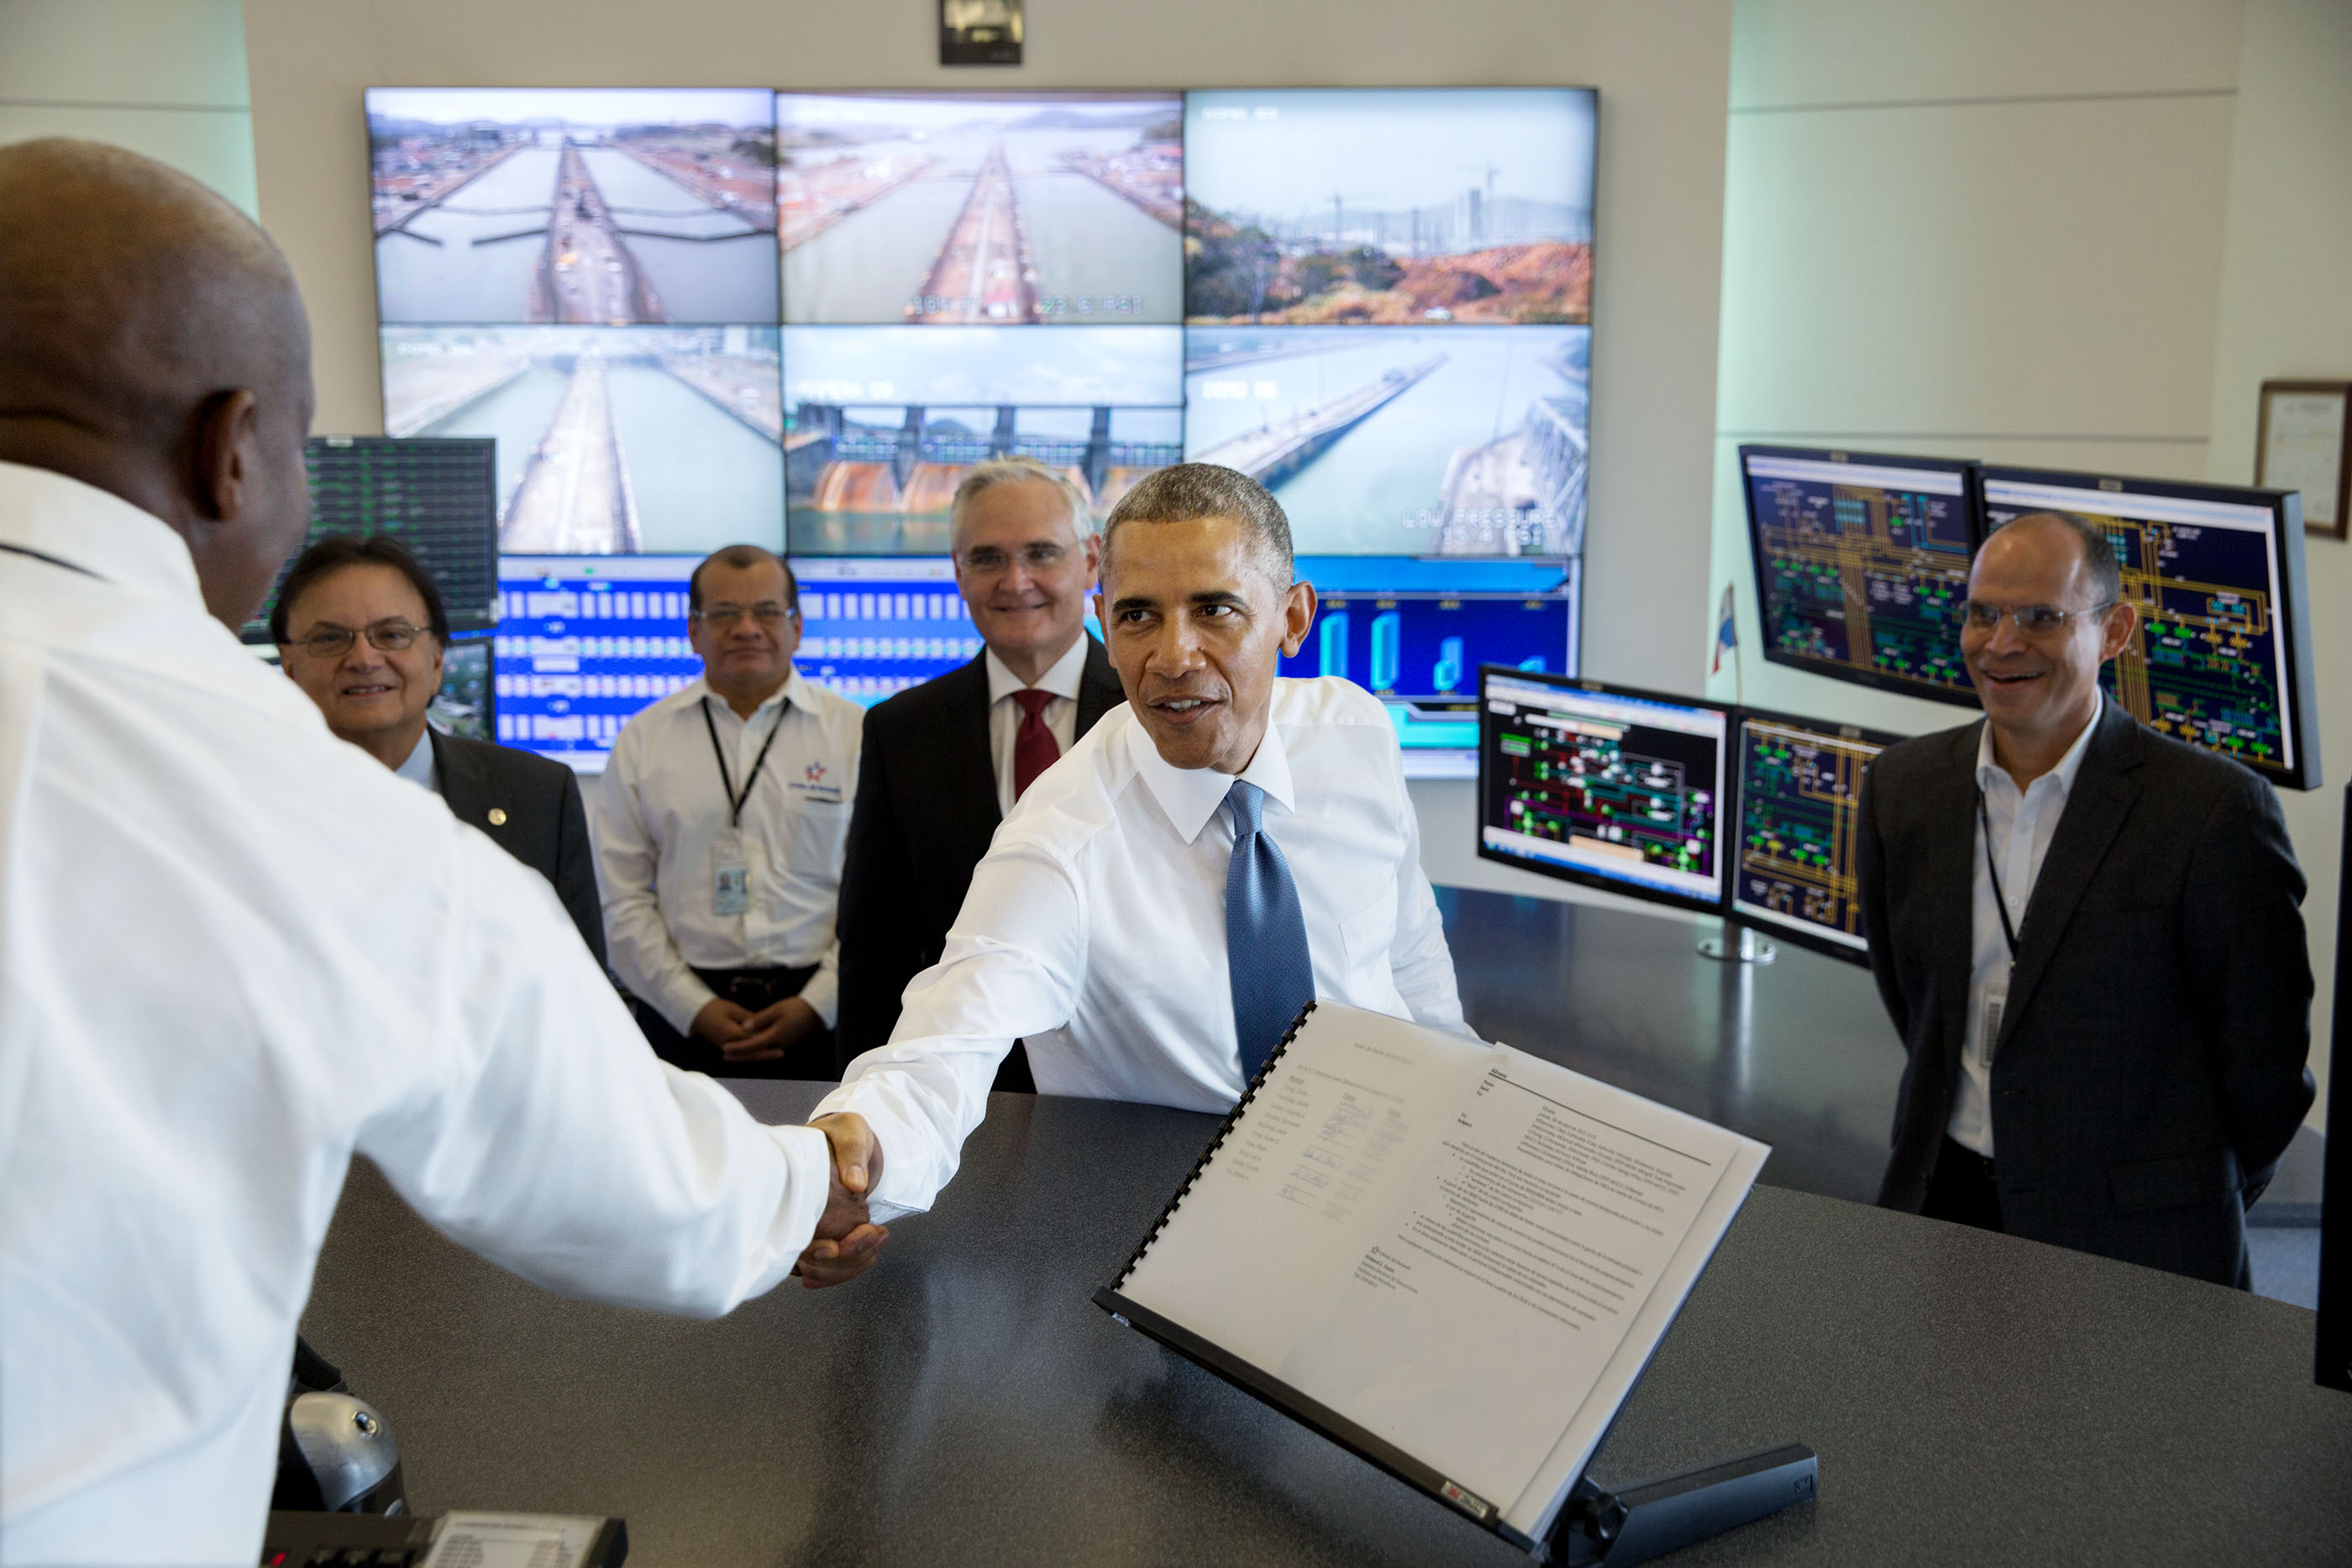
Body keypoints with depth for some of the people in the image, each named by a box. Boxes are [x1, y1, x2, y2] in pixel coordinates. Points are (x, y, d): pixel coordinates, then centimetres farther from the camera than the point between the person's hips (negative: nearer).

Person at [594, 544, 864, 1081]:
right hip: (682, 1023, 1)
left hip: (821, 1018, -1)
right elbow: (622, 899, 4)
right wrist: (694, 1008, -5)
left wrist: (817, 1004, -8)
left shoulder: (856, 733, 3)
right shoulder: (642, 740, 7)